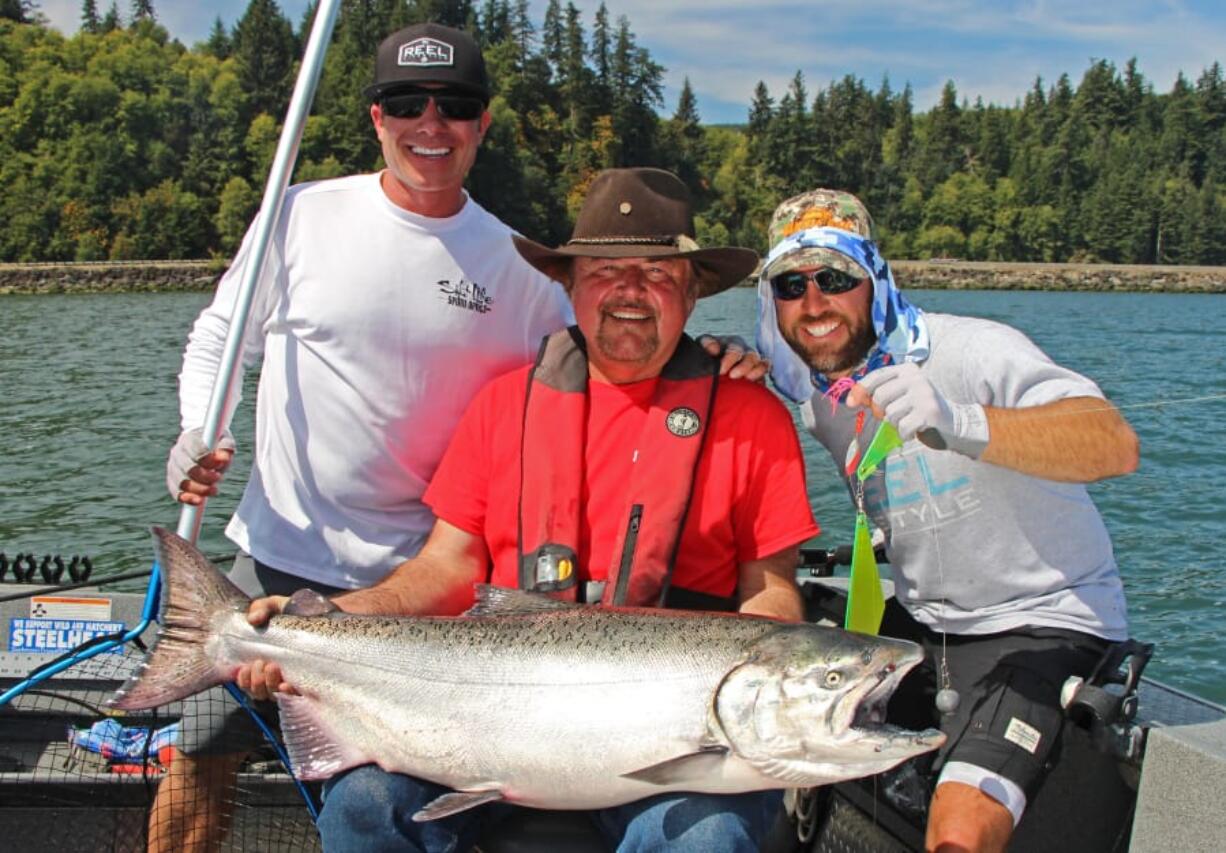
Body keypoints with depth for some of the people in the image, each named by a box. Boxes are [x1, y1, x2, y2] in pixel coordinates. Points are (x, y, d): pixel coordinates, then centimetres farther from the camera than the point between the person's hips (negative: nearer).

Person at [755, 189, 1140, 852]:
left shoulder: (971, 351, -21)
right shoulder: (816, 395, 3)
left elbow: (1117, 445, -34)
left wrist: (962, 425, -53)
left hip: (1039, 625, -7)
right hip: (918, 623, 7)